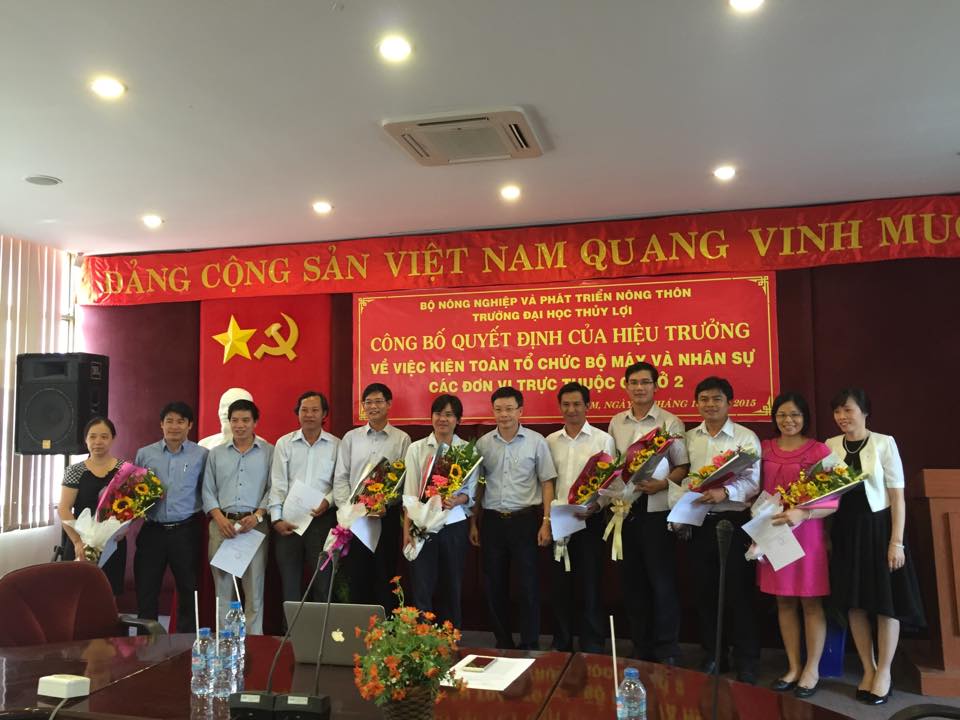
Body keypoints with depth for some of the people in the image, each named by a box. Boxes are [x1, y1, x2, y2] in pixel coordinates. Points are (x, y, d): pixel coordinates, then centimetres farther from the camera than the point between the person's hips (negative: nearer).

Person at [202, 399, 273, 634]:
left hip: (255, 525, -2)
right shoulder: (216, 453, 13)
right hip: (222, 524, 2)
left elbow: (273, 488, 1)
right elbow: (208, 491, 10)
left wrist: (258, 515, -12)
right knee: (223, 584, 5)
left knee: (254, 585, -2)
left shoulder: (268, 452, 6)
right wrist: (220, 519, -5)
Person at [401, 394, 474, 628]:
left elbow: (471, 492, 5)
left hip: (454, 526, 1)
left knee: (452, 588, 9)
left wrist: (457, 500, -17)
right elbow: (410, 493, 0)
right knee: (422, 589, -3)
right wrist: (406, 530, -6)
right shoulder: (416, 449, 3)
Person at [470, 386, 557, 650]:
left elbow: (547, 483, 0)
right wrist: (473, 523, 9)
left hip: (525, 519, -3)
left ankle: (530, 645, 14)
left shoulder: (536, 441, -2)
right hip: (492, 519, 3)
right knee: (494, 585, 9)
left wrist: (546, 522, -7)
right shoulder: (483, 443, 5)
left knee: (528, 584, 1)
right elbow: (477, 485, 10)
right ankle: (503, 643, 24)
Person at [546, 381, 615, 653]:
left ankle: (592, 647, 13)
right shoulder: (550, 441, 8)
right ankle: (561, 645, 23)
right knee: (560, 585, 10)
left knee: (590, 585, 2)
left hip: (589, 520, -3)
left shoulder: (603, 440, -1)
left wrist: (594, 506, -19)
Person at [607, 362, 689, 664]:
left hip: (658, 509, -4)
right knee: (632, 580, 11)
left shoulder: (670, 422, -2)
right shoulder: (616, 423, 10)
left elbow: (683, 467, -3)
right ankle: (641, 648, 24)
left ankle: (667, 653, 11)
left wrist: (662, 484, -19)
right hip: (625, 508, 4)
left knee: (662, 580, -1)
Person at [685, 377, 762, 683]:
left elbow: (752, 482, -12)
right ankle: (712, 655, 25)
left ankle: (746, 661, 15)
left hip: (733, 521, -4)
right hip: (699, 522, 4)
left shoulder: (746, 437, -3)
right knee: (705, 591, 11)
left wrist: (725, 492, -28)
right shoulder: (689, 438, 10)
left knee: (739, 591, 2)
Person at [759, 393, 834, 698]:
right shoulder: (764, 449, 8)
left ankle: (812, 669, 19)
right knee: (784, 601, 11)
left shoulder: (820, 450, -7)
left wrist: (802, 514, -26)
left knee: (810, 601, 5)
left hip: (807, 533, -4)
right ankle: (793, 666, 24)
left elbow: (832, 501, -10)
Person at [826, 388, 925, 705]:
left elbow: (897, 496, -8)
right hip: (845, 530, 4)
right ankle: (868, 670, 24)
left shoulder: (884, 443, -8)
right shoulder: (830, 446, 3)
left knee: (886, 603, 3)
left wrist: (896, 541, -12)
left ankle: (884, 673, 19)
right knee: (855, 604, 9)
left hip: (877, 527, -4)